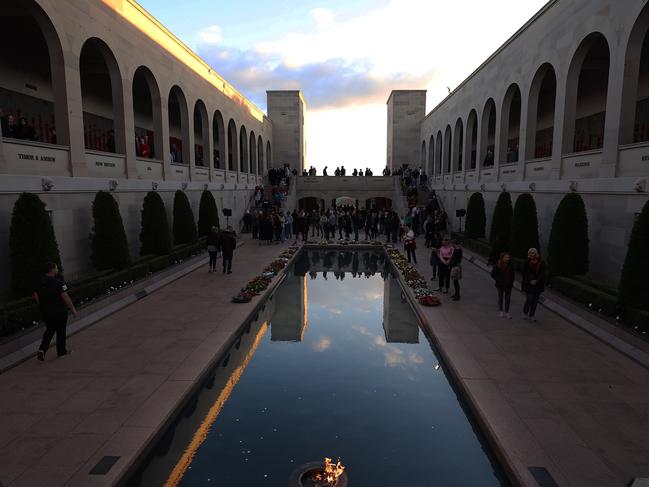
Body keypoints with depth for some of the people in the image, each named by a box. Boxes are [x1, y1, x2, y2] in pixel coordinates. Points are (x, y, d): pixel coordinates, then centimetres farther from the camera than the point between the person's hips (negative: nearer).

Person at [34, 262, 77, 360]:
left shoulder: (40, 282, 2)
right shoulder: (58, 282, -18)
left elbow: (36, 296, 9)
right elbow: (65, 297, -19)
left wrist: (43, 305, 21)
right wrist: (72, 308, -11)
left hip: (45, 312, 6)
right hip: (59, 311, -6)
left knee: (49, 330, 20)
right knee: (61, 331, 10)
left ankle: (42, 349, 3)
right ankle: (61, 351, 22)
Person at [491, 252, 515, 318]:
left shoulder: (510, 265, -1)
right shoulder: (497, 265, -10)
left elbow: (512, 274, 13)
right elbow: (493, 274, -3)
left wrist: (511, 282, 5)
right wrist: (498, 280, -7)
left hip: (508, 285, 2)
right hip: (500, 285, -2)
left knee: (508, 298, 4)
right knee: (501, 298, 9)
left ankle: (507, 312, 11)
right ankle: (501, 311, 21)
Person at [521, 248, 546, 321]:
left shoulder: (542, 263, 0)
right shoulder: (527, 263, -2)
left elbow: (542, 274, -6)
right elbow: (524, 274, -4)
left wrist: (536, 280, -19)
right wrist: (530, 281, -16)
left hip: (538, 285, 2)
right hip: (528, 285, -2)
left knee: (535, 301, 7)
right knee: (529, 300, -3)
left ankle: (531, 315, 19)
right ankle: (525, 313, 19)